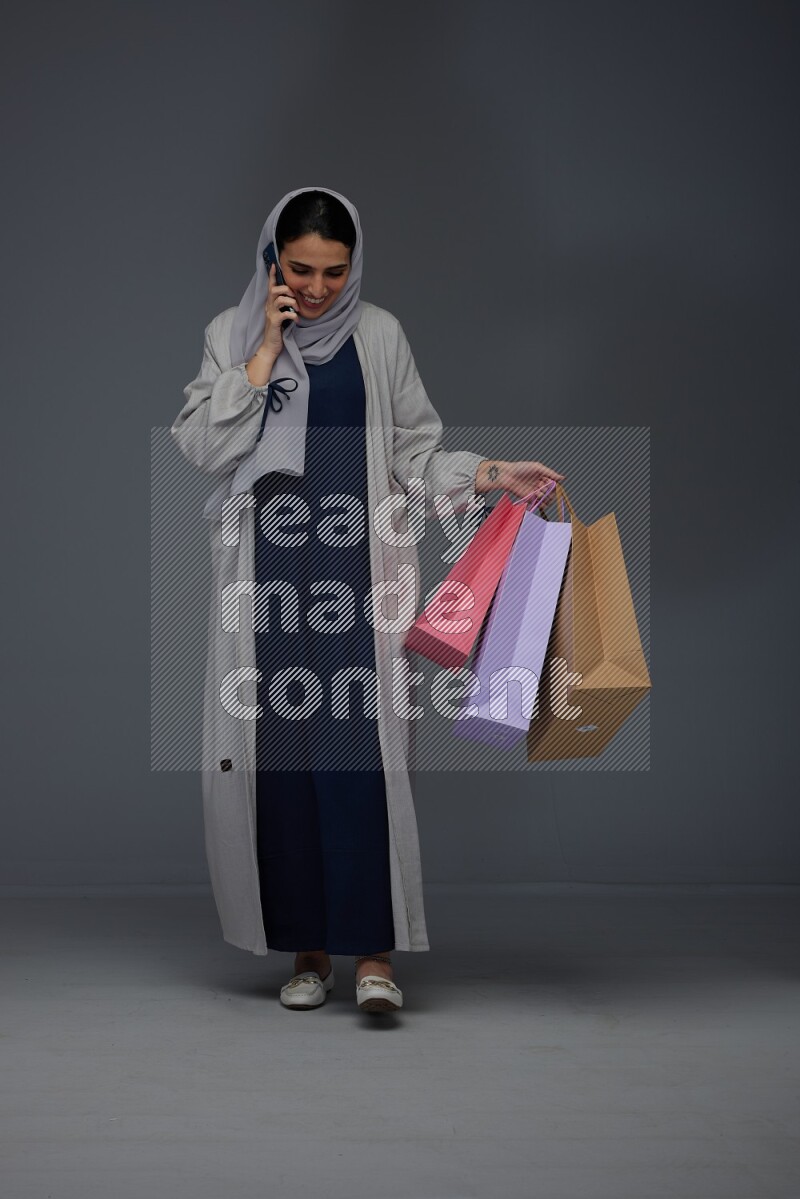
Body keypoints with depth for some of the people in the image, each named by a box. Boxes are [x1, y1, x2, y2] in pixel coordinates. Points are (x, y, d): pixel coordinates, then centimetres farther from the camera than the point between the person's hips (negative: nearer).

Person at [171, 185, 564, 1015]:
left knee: (361, 748, -10)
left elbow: (415, 453, 10)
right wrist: (265, 353, -7)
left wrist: (491, 475, -5)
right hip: (270, 569, 1)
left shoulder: (379, 336, 7)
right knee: (281, 749, 0)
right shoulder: (233, 335, 8)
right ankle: (305, 947, 10)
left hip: (357, 570, -1)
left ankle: (373, 950, -7)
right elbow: (201, 447, -4)